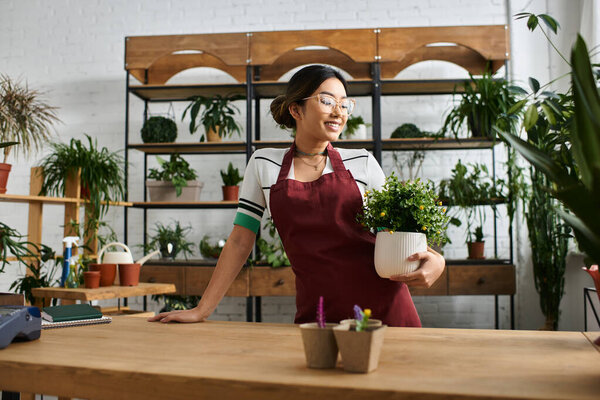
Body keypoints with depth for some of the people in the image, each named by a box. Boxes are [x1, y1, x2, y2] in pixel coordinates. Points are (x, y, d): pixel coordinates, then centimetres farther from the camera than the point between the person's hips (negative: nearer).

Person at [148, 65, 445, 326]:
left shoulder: (362, 163, 5)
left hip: (383, 306, 1)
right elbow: (240, 241, 6)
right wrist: (202, 309, 2)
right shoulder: (263, 165, 5)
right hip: (317, 312, 0)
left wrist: (434, 259, -12)